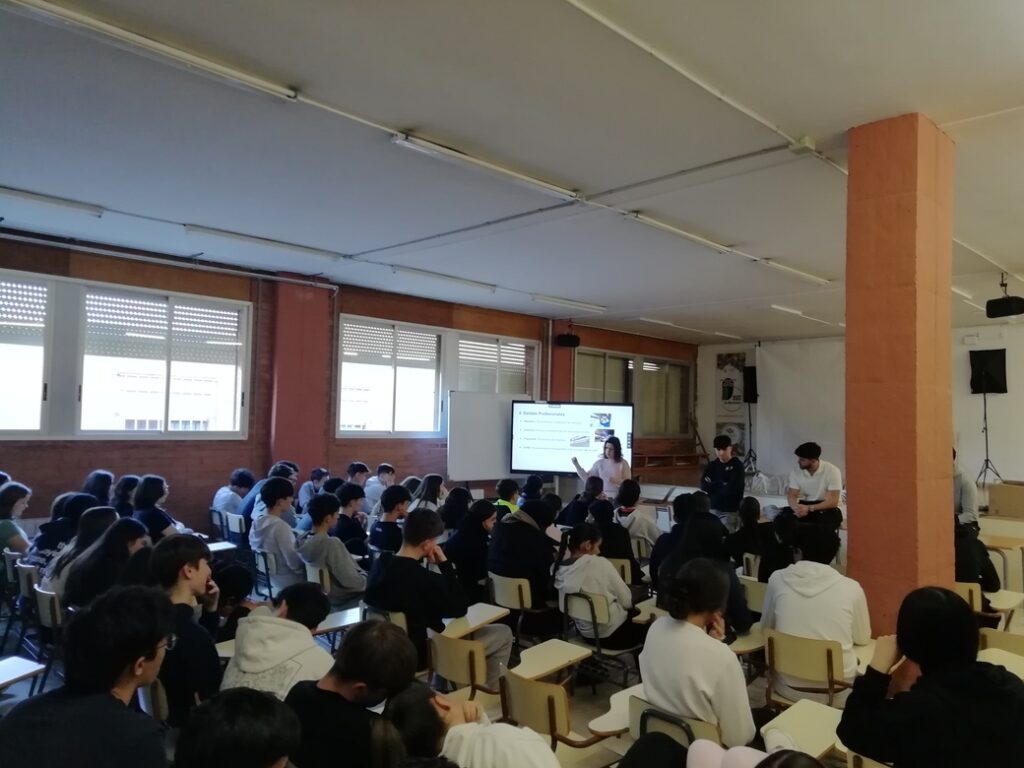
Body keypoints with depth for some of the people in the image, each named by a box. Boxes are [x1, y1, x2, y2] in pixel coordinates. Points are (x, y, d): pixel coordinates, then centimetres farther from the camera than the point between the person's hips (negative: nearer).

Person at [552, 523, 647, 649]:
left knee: (634, 613, 30)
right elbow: (627, 601, -16)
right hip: (612, 634, -6)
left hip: (584, 632, 6)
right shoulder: (600, 564, -23)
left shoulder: (559, 568, -7)